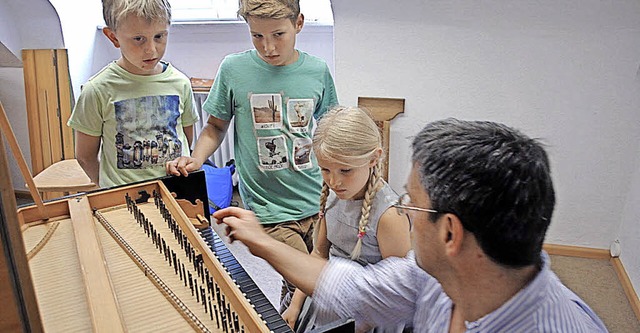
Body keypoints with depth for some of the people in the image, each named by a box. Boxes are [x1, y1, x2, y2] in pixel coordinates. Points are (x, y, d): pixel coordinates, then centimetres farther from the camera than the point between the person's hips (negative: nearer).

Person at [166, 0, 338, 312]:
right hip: (269, 208, -3)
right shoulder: (233, 69, -5)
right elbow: (216, 125, 7)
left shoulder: (318, 71, 2)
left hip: (318, 204, 3)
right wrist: (195, 159, -10)